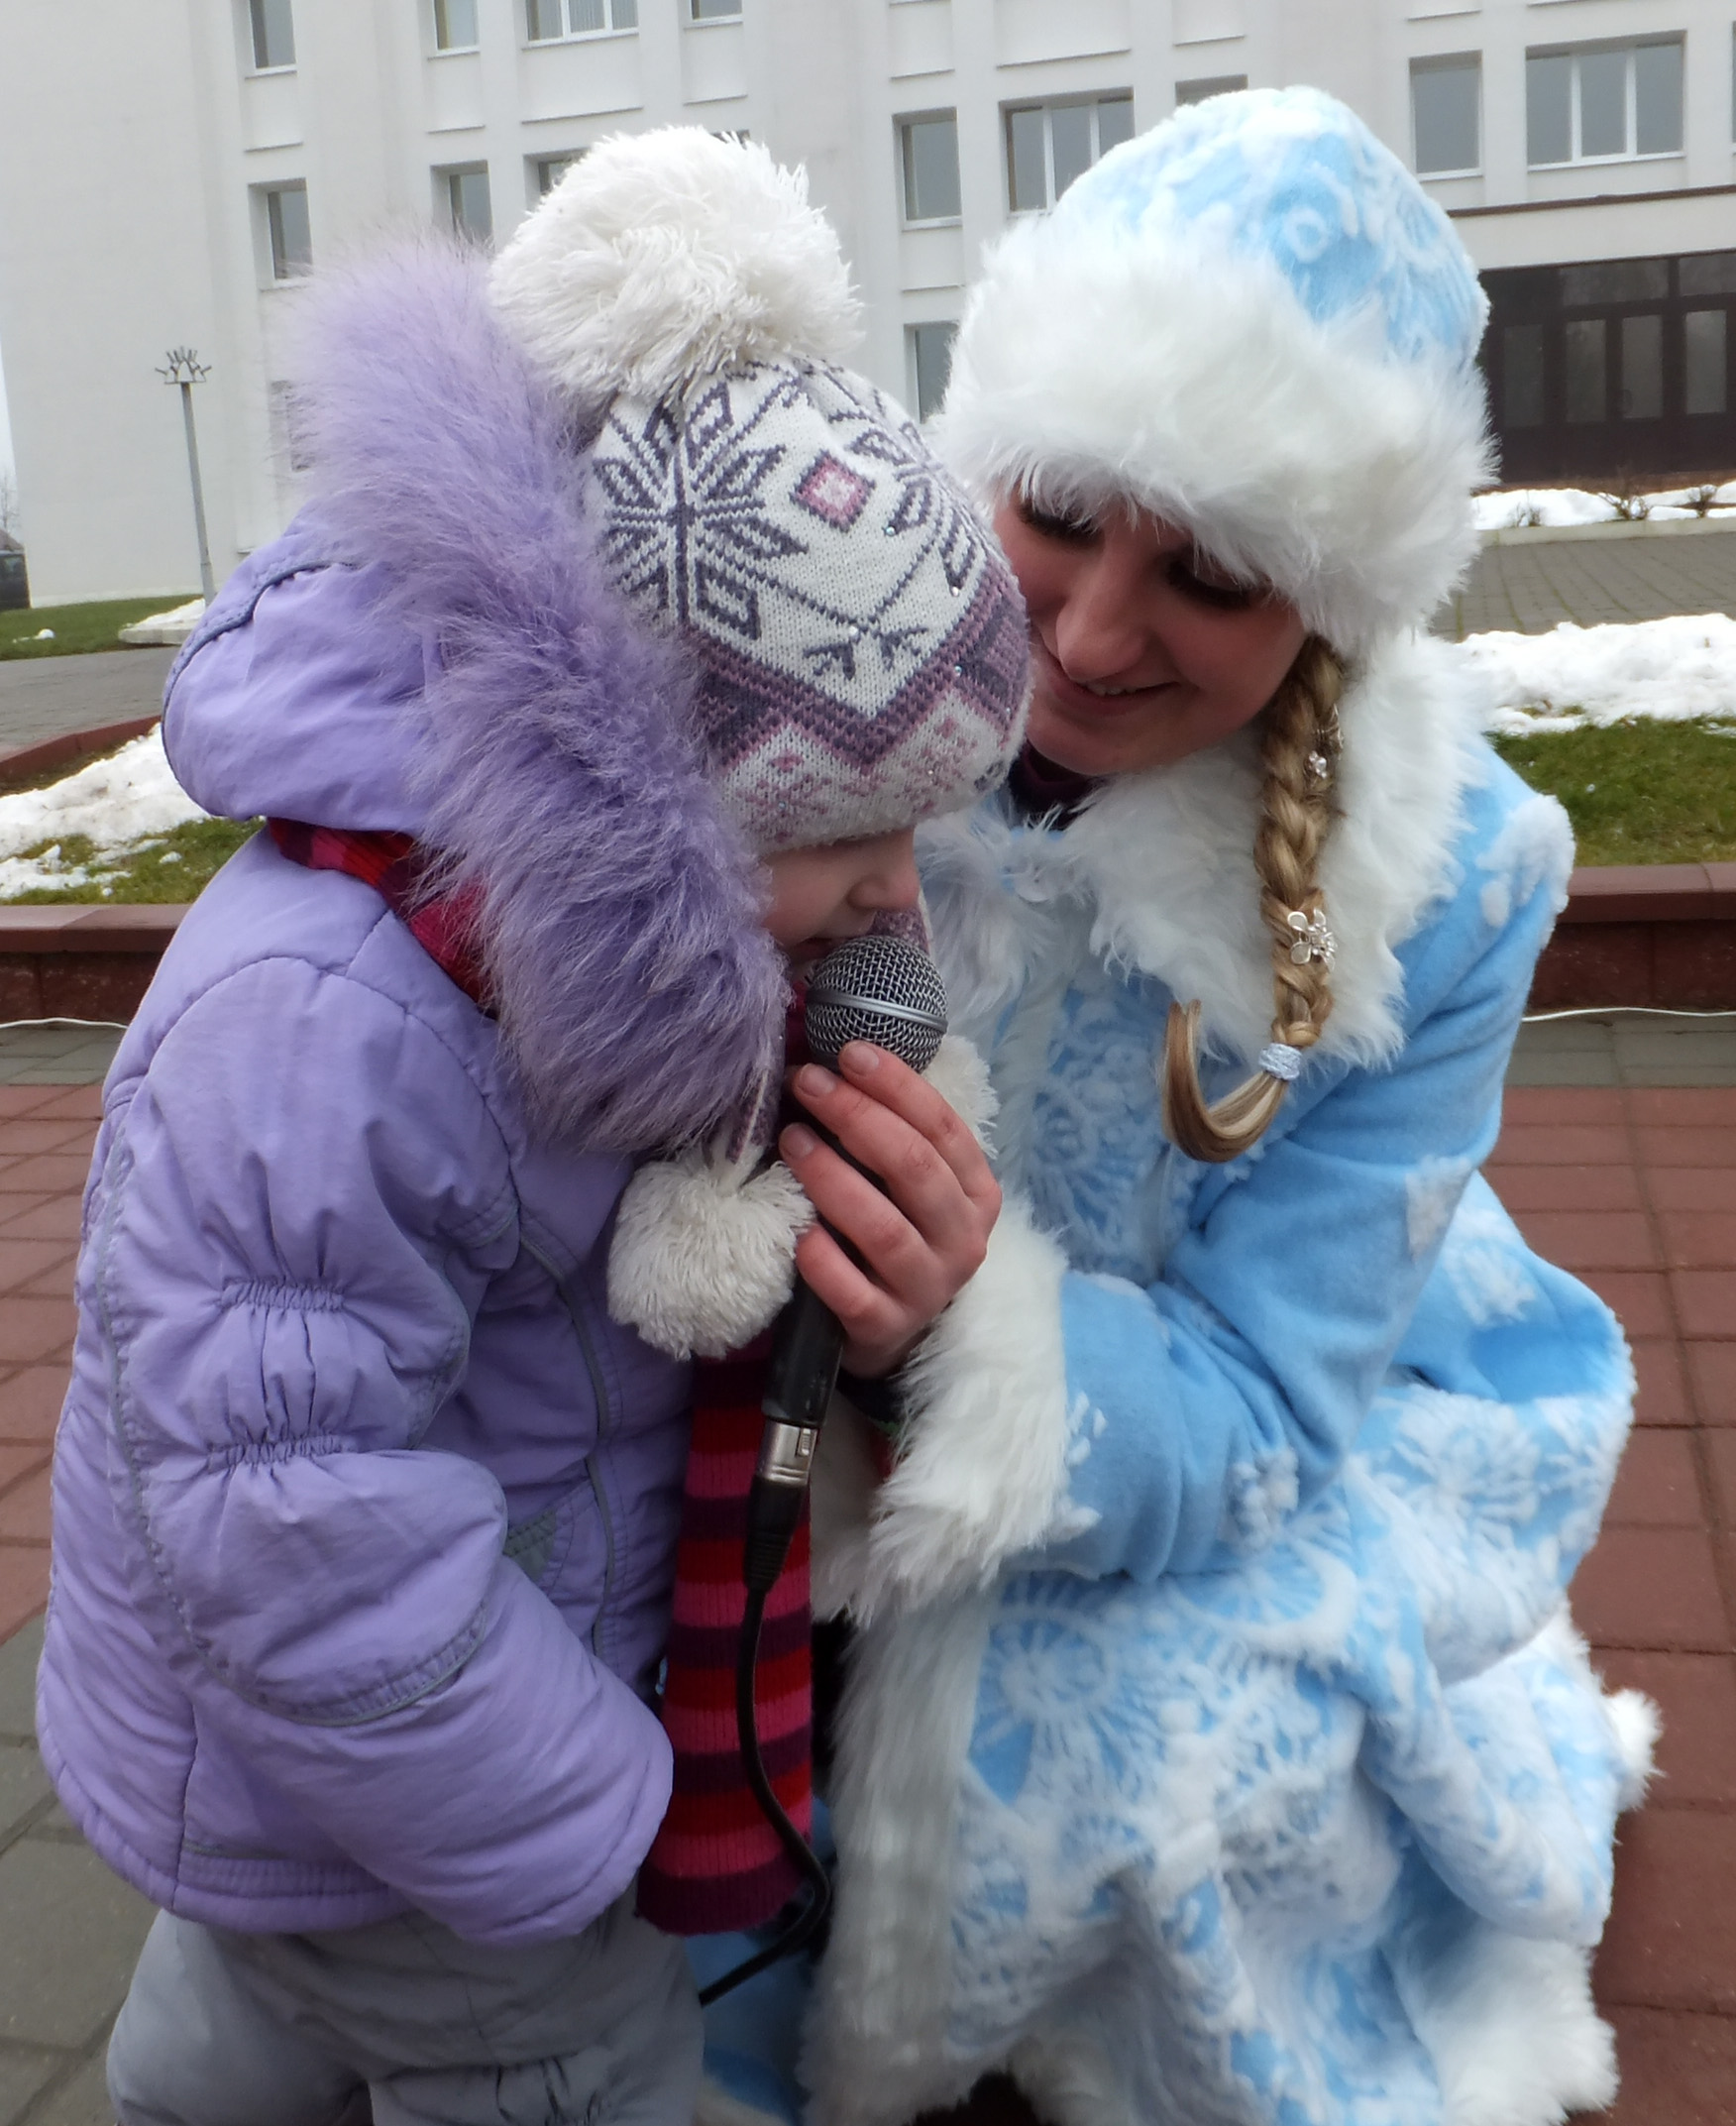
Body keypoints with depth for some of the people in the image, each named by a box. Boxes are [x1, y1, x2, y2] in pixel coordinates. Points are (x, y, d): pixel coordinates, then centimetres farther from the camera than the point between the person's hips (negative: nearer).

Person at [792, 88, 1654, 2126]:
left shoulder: (1440, 884, -22)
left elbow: (1240, 1407, -22)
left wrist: (980, 1335, -44)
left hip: (1250, 1441, -2)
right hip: (844, 1428, 2)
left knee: (1076, 1720, -26)